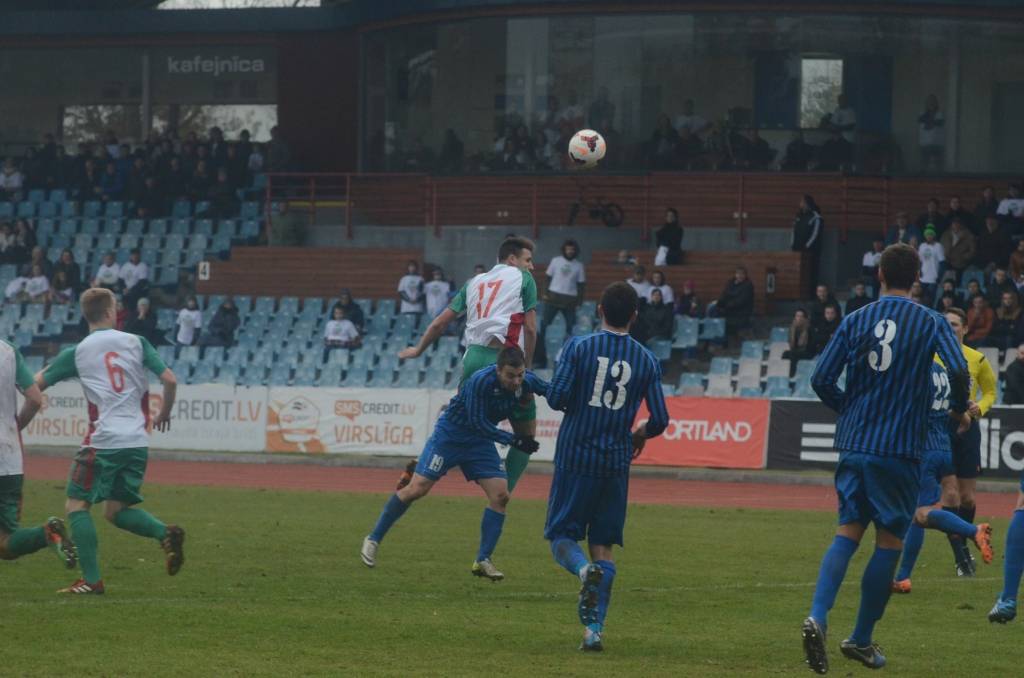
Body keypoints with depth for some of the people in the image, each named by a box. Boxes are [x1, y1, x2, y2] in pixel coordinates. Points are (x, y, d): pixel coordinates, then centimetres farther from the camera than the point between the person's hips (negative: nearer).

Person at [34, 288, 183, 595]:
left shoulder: (76, 353, 3)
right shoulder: (136, 343, 8)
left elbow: (37, 385, 9)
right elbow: (170, 380, 3)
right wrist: (164, 414, 21)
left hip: (103, 440, -4)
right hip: (138, 442, 4)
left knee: (77, 504, 4)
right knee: (117, 510, 15)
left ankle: (91, 579, -5)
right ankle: (166, 533, -10)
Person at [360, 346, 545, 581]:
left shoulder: (525, 381, -13)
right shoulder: (481, 381, -31)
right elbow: (477, 423, -25)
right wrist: (513, 440, -27)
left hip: (480, 440, 5)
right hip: (450, 434, -5)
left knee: (500, 495, -10)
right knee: (417, 489, -10)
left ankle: (483, 561, -1)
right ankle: (373, 540, 6)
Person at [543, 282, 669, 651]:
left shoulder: (579, 347, -5)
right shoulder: (647, 360, 2)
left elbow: (556, 397, -11)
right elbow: (660, 419, 1)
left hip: (575, 457, -2)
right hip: (617, 462, 2)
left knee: (562, 535, 6)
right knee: (604, 545, 9)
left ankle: (584, 570, -28)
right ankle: (595, 628, 0)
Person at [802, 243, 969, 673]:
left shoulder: (855, 321, 6)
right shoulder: (930, 323, -2)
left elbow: (821, 378, 1)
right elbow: (958, 370, -17)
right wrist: (959, 411, 3)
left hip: (854, 443, 3)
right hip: (900, 448, -3)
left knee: (848, 532, 6)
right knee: (889, 541, 7)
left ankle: (817, 618, -16)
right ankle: (861, 639, 10)